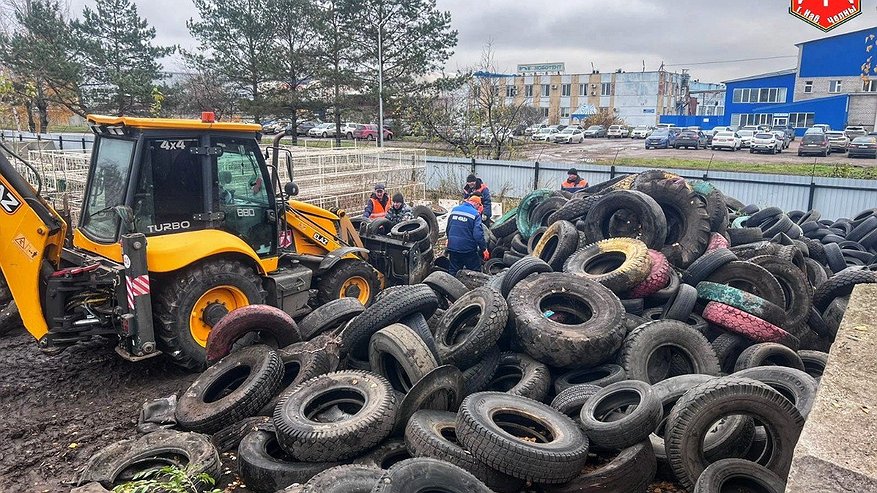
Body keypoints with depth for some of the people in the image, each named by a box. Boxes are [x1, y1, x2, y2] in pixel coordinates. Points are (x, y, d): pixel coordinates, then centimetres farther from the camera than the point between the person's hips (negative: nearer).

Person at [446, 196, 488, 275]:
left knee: (452, 272, 15)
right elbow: (478, 234, -19)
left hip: (453, 247, 5)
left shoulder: (454, 210, 6)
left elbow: (448, 229, 14)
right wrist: (484, 248, -9)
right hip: (468, 249, -5)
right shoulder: (475, 214, -12)